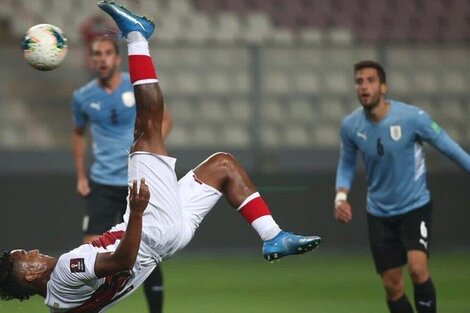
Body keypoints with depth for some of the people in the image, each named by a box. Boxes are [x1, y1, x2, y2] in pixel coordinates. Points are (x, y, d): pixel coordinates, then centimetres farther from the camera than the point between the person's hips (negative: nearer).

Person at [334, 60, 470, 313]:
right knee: (392, 285, 4)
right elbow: (347, 164, 8)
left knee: (417, 268, -24)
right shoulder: (350, 126, -8)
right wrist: (341, 196, -9)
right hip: (379, 213, 3)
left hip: (415, 206, -3)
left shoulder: (412, 117, -19)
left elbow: (449, 148, -8)